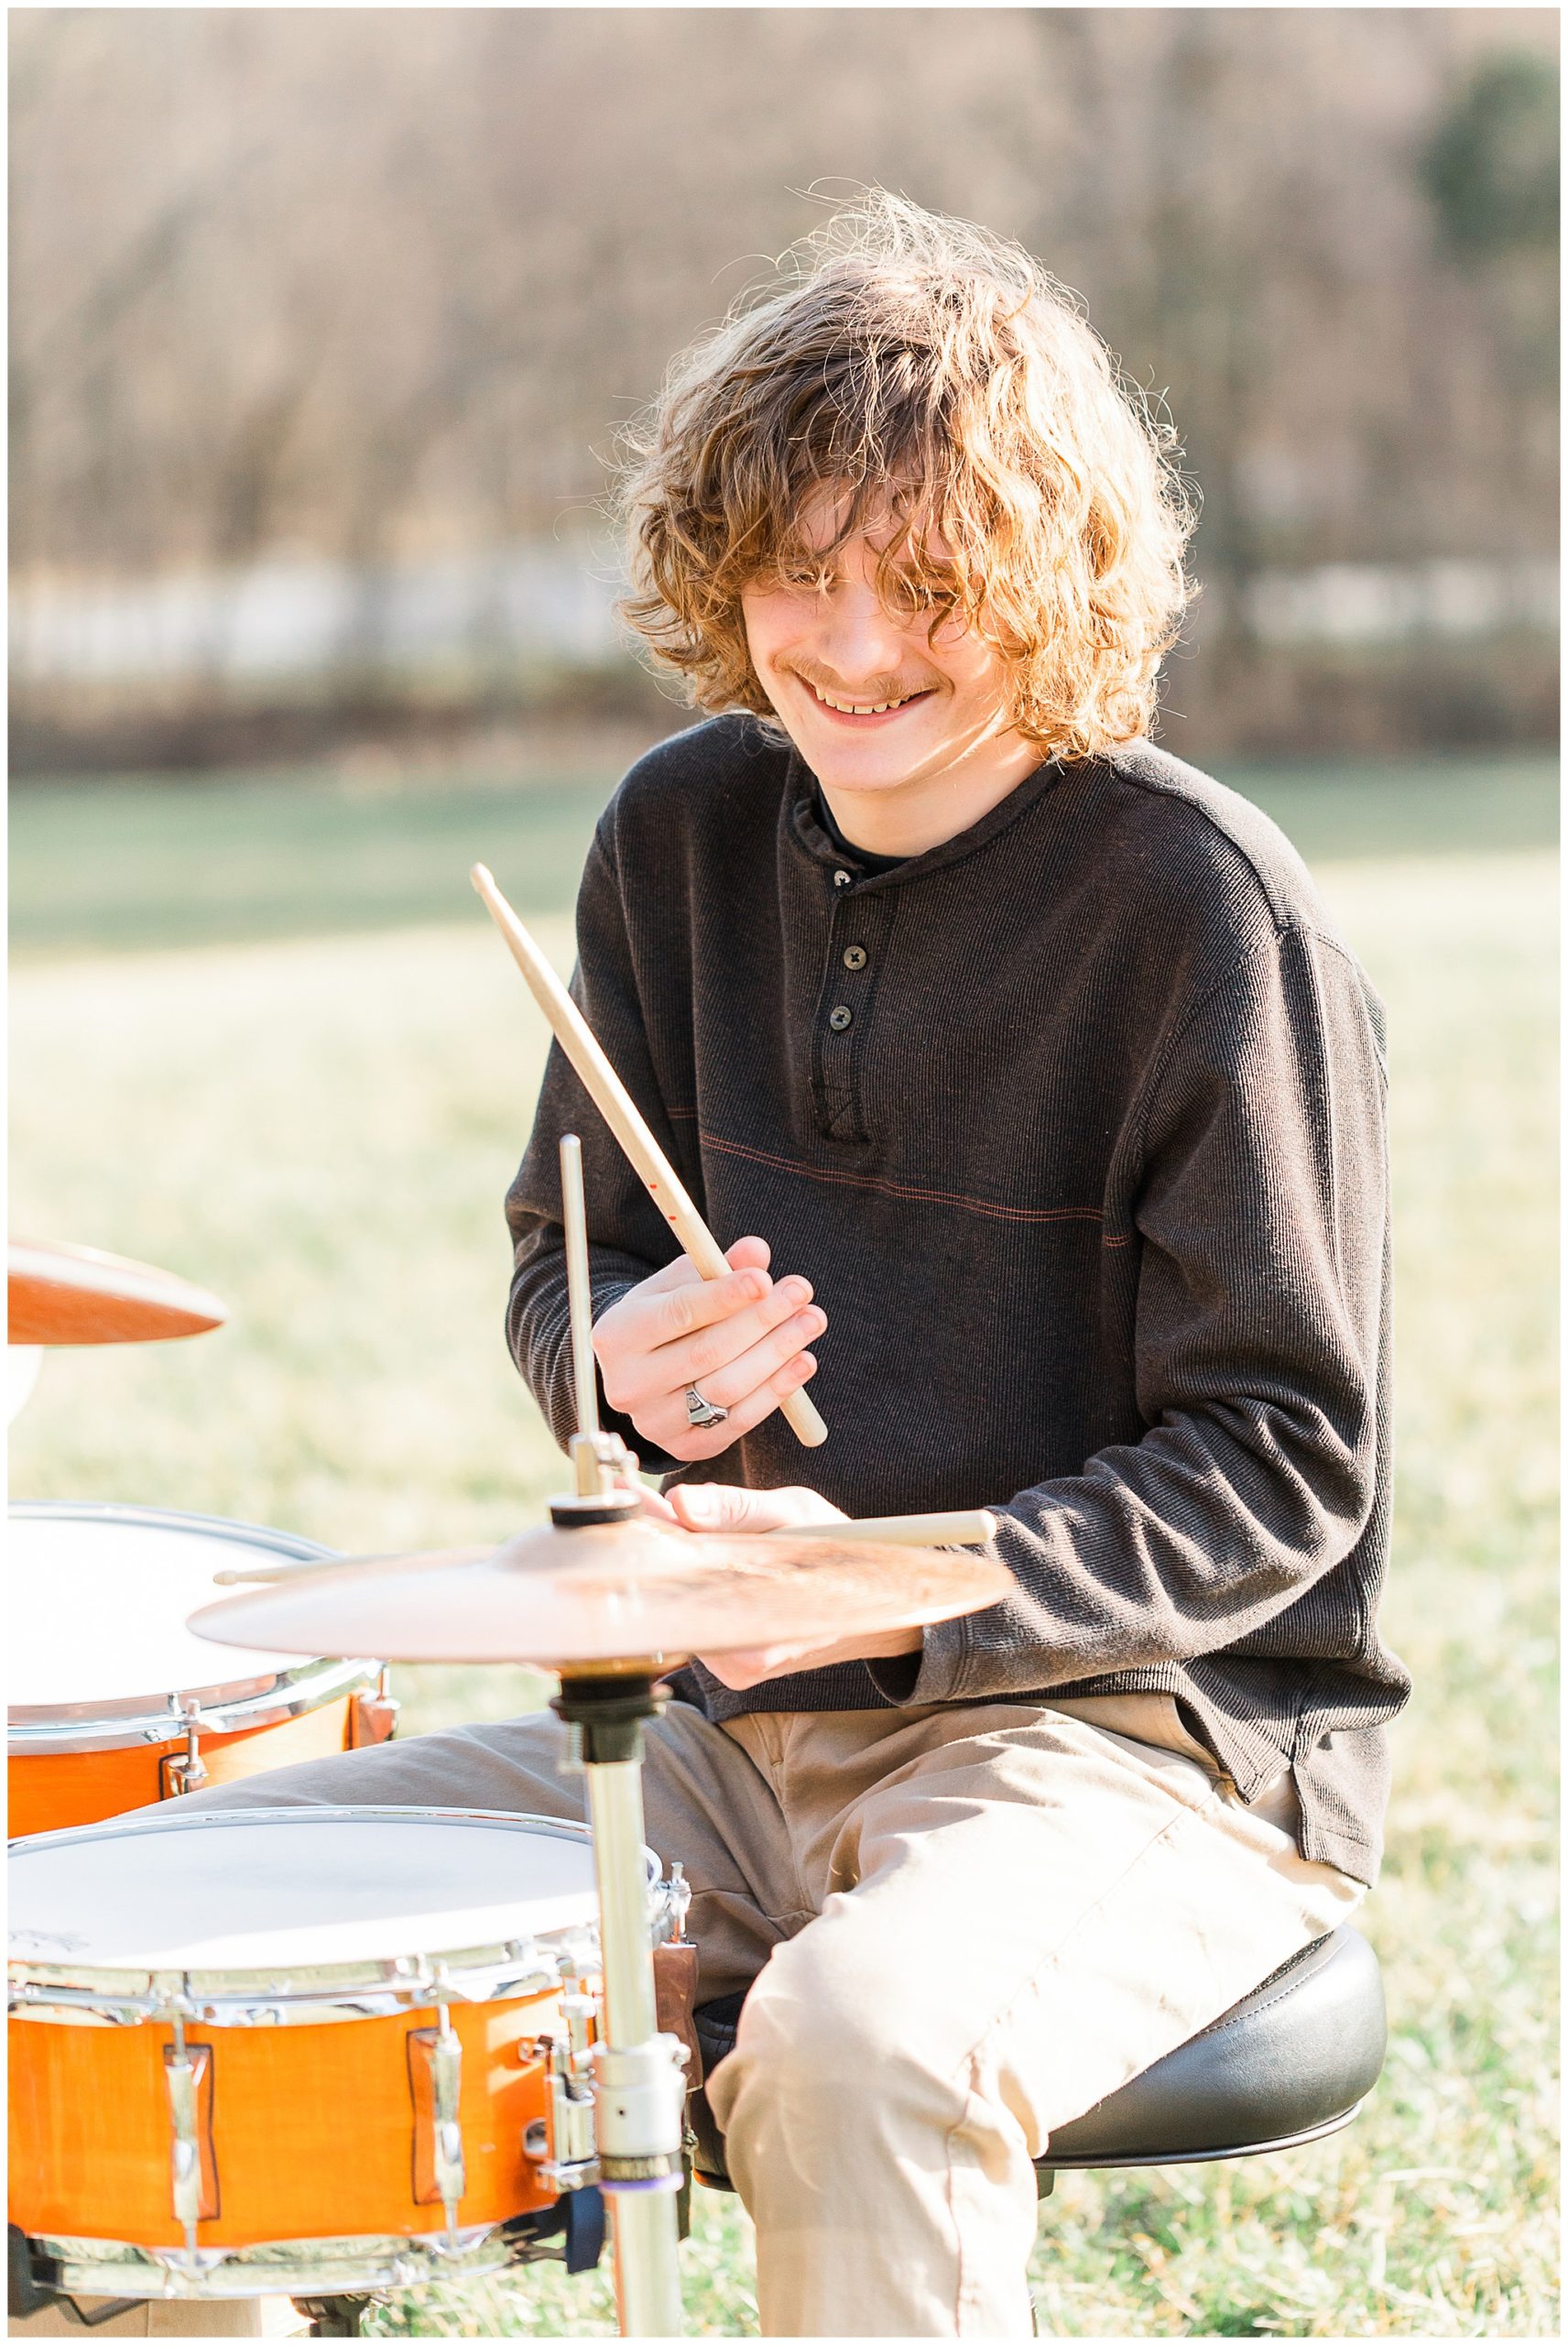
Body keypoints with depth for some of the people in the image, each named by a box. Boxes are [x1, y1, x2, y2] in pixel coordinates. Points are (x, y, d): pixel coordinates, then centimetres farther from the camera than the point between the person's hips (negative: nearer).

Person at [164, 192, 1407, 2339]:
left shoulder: (1196, 909, -15)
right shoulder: (690, 832, 4)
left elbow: (1281, 1461, -13)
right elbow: (569, 1257, 15)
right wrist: (634, 1359, -10)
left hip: (1155, 1735, -6)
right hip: (751, 1738, 7)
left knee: (859, 2039, -37)